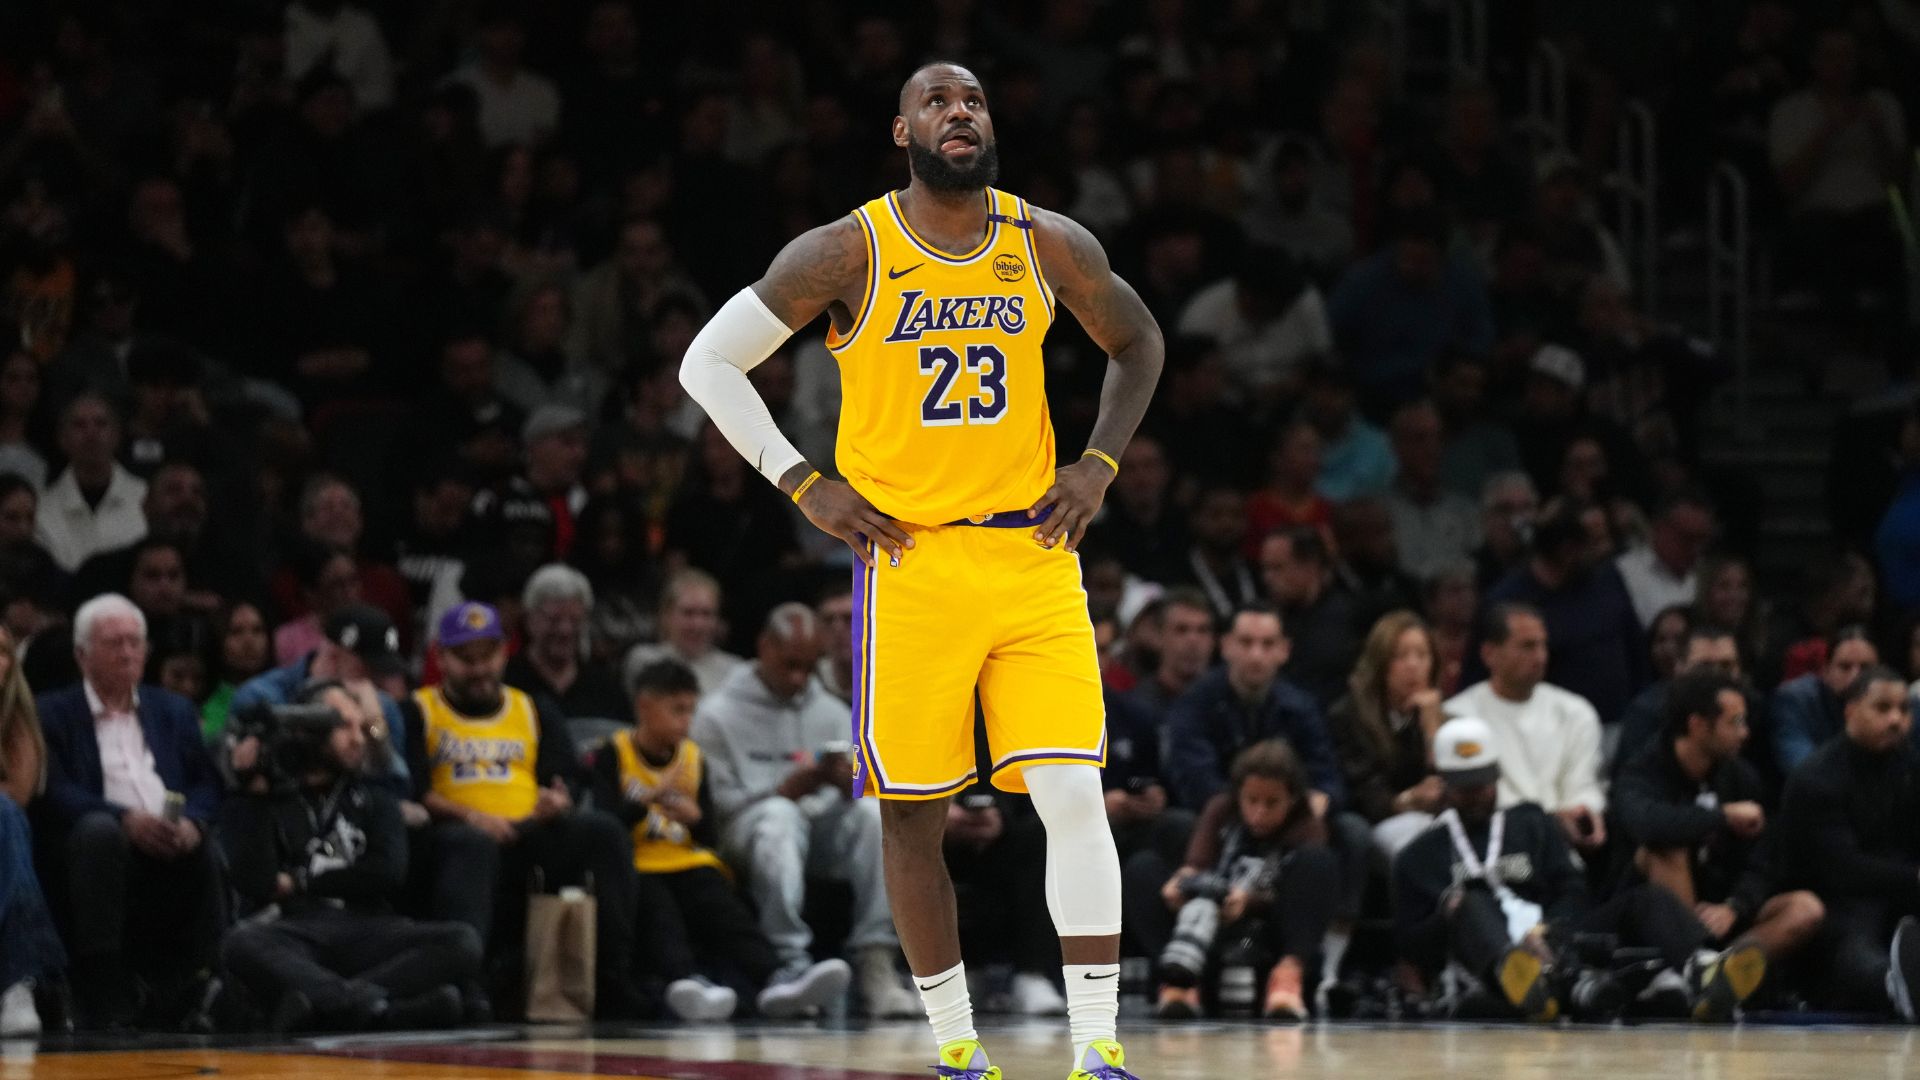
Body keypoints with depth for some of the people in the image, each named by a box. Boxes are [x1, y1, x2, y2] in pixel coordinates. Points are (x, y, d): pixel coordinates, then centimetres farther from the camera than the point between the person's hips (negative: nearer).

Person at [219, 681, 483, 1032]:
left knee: (462, 942, -26)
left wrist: (299, 883, 5)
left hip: (365, 930, 3)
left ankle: (326, 1003, -43)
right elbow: (255, 884, -1)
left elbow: (390, 873, 6)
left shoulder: (373, 801, 25)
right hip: (292, 933, -3)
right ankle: (373, 1004, -55)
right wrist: (257, 795, -1)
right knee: (241, 944, -39)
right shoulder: (261, 801, 16)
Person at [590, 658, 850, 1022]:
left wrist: (694, 817, -9)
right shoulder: (613, 756, 3)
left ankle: (773, 979, -50)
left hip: (687, 864, 4)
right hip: (637, 868, -4)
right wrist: (653, 797, -20)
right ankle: (682, 981, -63)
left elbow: (707, 833, 14)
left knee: (725, 910, -25)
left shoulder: (693, 757, 19)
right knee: (659, 910, -36)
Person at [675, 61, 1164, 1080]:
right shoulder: (847, 253, -6)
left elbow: (1136, 344, 20)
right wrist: (805, 484, -5)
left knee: (1075, 797, -9)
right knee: (914, 814, 3)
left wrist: (1098, 464, 7)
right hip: (907, 558, -1)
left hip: (1032, 554, 2)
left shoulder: (1050, 246, 2)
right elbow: (709, 363, 0)